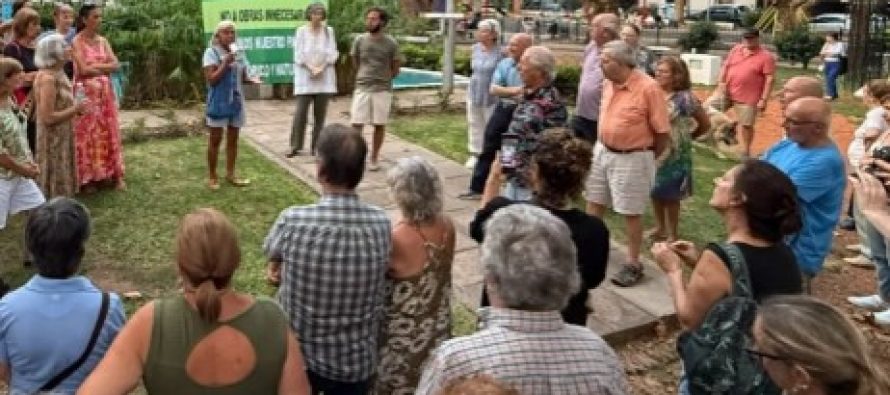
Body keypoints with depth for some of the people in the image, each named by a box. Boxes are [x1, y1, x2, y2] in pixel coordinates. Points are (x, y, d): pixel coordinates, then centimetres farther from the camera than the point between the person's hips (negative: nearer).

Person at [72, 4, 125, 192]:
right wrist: (105, 67, -6)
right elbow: (83, 70, -16)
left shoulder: (103, 41, 10)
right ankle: (87, 178, 6)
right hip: (86, 93, -5)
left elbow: (116, 64, 1)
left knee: (108, 133, 7)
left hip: (105, 93, 5)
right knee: (87, 135, -2)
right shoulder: (77, 41, -7)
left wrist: (95, 67, -11)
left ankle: (116, 175, 12)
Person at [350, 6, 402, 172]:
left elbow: (396, 68, 6)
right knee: (356, 124, -2)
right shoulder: (359, 40, -1)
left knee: (379, 124, 6)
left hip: (382, 89, -1)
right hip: (362, 88, 1)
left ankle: (374, 158, 18)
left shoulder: (391, 43, -6)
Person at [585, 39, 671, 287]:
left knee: (631, 213, 5)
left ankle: (633, 265, 20)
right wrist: (603, 146, 15)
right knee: (594, 203, 16)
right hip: (602, 151, 7)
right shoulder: (608, 84, 0)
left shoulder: (648, 88, -21)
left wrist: (647, 158, -2)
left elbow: (663, 131, -15)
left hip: (632, 159, -7)